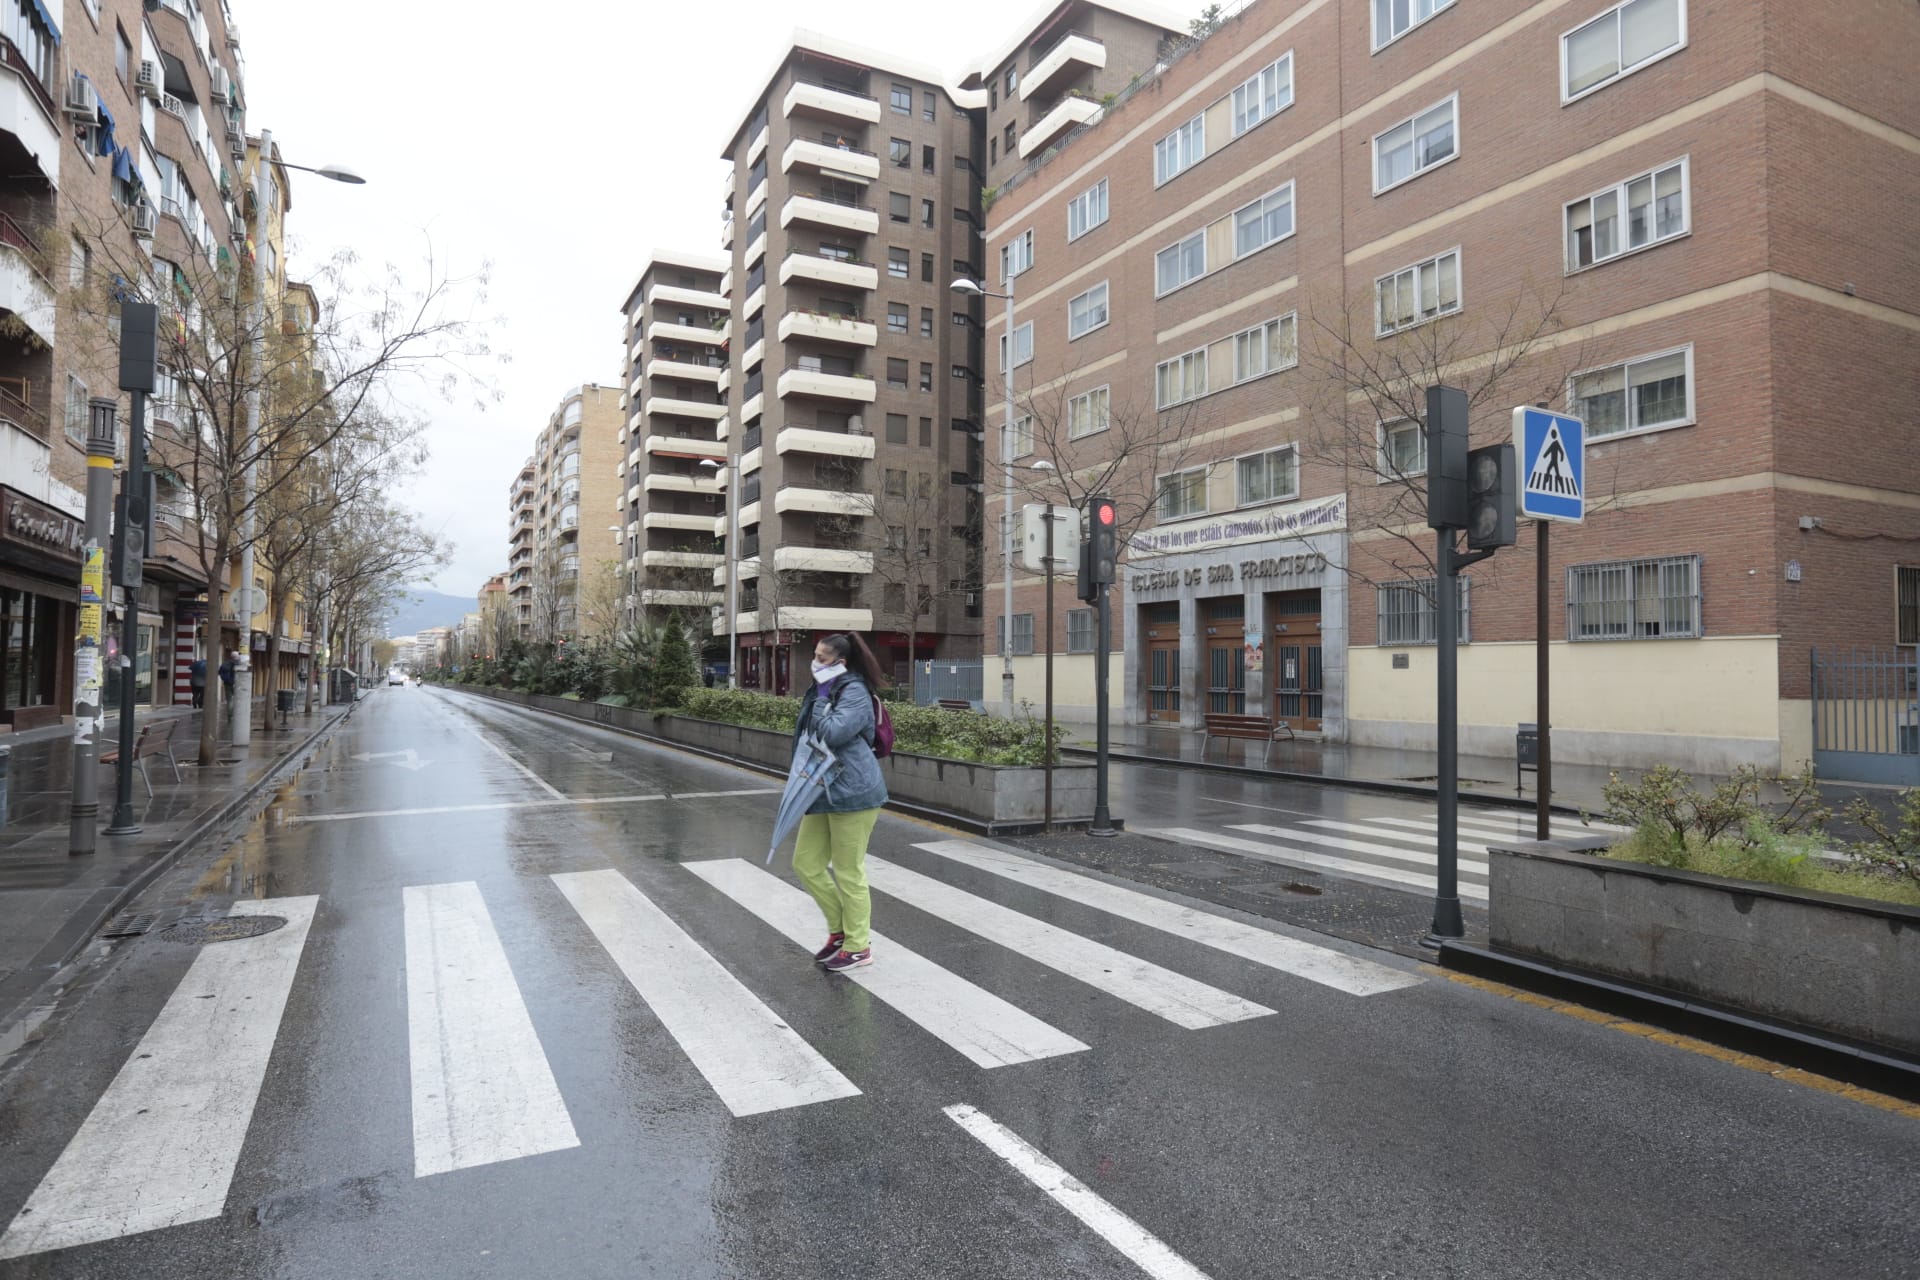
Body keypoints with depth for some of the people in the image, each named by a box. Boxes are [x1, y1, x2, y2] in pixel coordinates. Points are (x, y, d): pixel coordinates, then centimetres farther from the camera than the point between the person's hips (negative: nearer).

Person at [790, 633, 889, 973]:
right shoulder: (824, 691, 14)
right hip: (823, 792, 9)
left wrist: (823, 697, -17)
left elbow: (831, 733, -27)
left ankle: (858, 946, 17)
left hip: (852, 793, -9)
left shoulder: (854, 693, -13)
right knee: (805, 863, 11)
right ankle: (840, 928, 28)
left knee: (848, 872, 1)